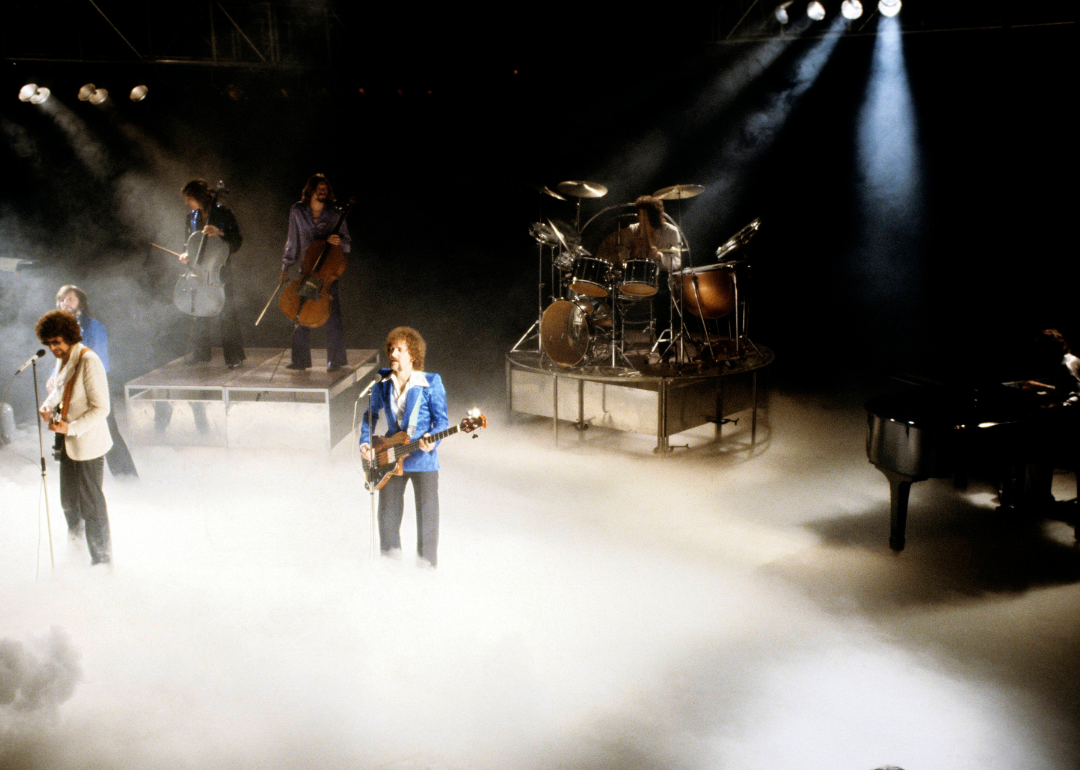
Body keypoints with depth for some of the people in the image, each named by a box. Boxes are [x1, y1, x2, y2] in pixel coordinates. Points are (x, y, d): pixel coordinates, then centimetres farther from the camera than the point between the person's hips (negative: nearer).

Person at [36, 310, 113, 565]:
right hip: (68, 442, 8)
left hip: (87, 444, -8)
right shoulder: (65, 360, 5)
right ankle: (75, 543, 41)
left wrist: (71, 428, -27)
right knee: (68, 501, 19)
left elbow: (101, 409, -21)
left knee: (90, 503, 1)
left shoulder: (89, 362, -21)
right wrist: (49, 405, 3)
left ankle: (102, 559, 15)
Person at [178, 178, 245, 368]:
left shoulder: (222, 214, -7)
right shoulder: (192, 218, 9)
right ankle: (200, 354, 22)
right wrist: (186, 254, 1)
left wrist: (220, 233, -25)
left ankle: (234, 357, 3)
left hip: (219, 273, -5)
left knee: (225, 312, -5)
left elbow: (236, 242, -9)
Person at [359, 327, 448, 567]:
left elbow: (442, 421, -8)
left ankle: (427, 568, 16)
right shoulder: (383, 385, 2)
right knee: (387, 514, 13)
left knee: (427, 515, 1)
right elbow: (370, 415, 16)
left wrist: (432, 441, -27)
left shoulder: (431, 382, -9)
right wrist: (365, 442, 2)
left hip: (423, 460, -4)